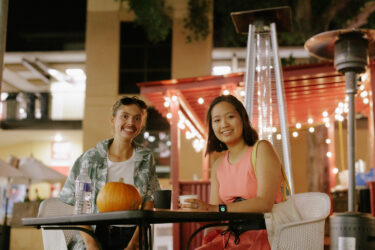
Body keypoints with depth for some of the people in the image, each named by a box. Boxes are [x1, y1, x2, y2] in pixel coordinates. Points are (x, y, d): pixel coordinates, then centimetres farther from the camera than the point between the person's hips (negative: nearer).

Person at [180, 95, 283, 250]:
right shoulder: (218, 165, 15)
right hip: (229, 236, 5)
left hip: (262, 236, -5)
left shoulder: (261, 149, -3)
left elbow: (265, 203, -16)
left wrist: (215, 209, -23)